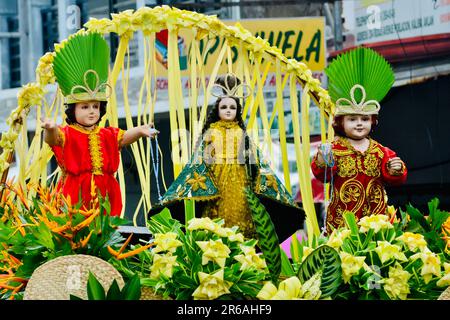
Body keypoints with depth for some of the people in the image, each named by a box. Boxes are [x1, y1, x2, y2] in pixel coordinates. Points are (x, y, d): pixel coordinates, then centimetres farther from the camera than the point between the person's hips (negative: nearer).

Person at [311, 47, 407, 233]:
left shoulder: (381, 152, 7)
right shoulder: (335, 149, -2)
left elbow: (392, 179, 9)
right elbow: (323, 175, -8)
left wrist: (395, 171, -12)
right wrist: (322, 162, -27)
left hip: (376, 216, 3)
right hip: (343, 217, -3)